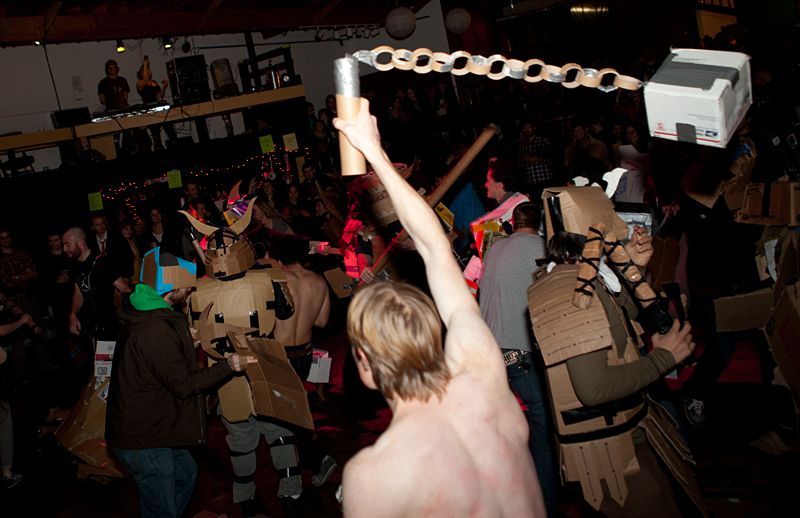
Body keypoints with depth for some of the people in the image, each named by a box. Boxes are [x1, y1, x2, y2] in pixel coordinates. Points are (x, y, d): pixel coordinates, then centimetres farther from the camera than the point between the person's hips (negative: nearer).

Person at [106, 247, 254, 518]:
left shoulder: (144, 315, 1)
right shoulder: (156, 329, -30)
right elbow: (183, 384, -23)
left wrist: (186, 341, 18)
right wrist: (228, 366, -19)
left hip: (150, 425, 10)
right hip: (143, 438, -10)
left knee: (186, 473, 28)